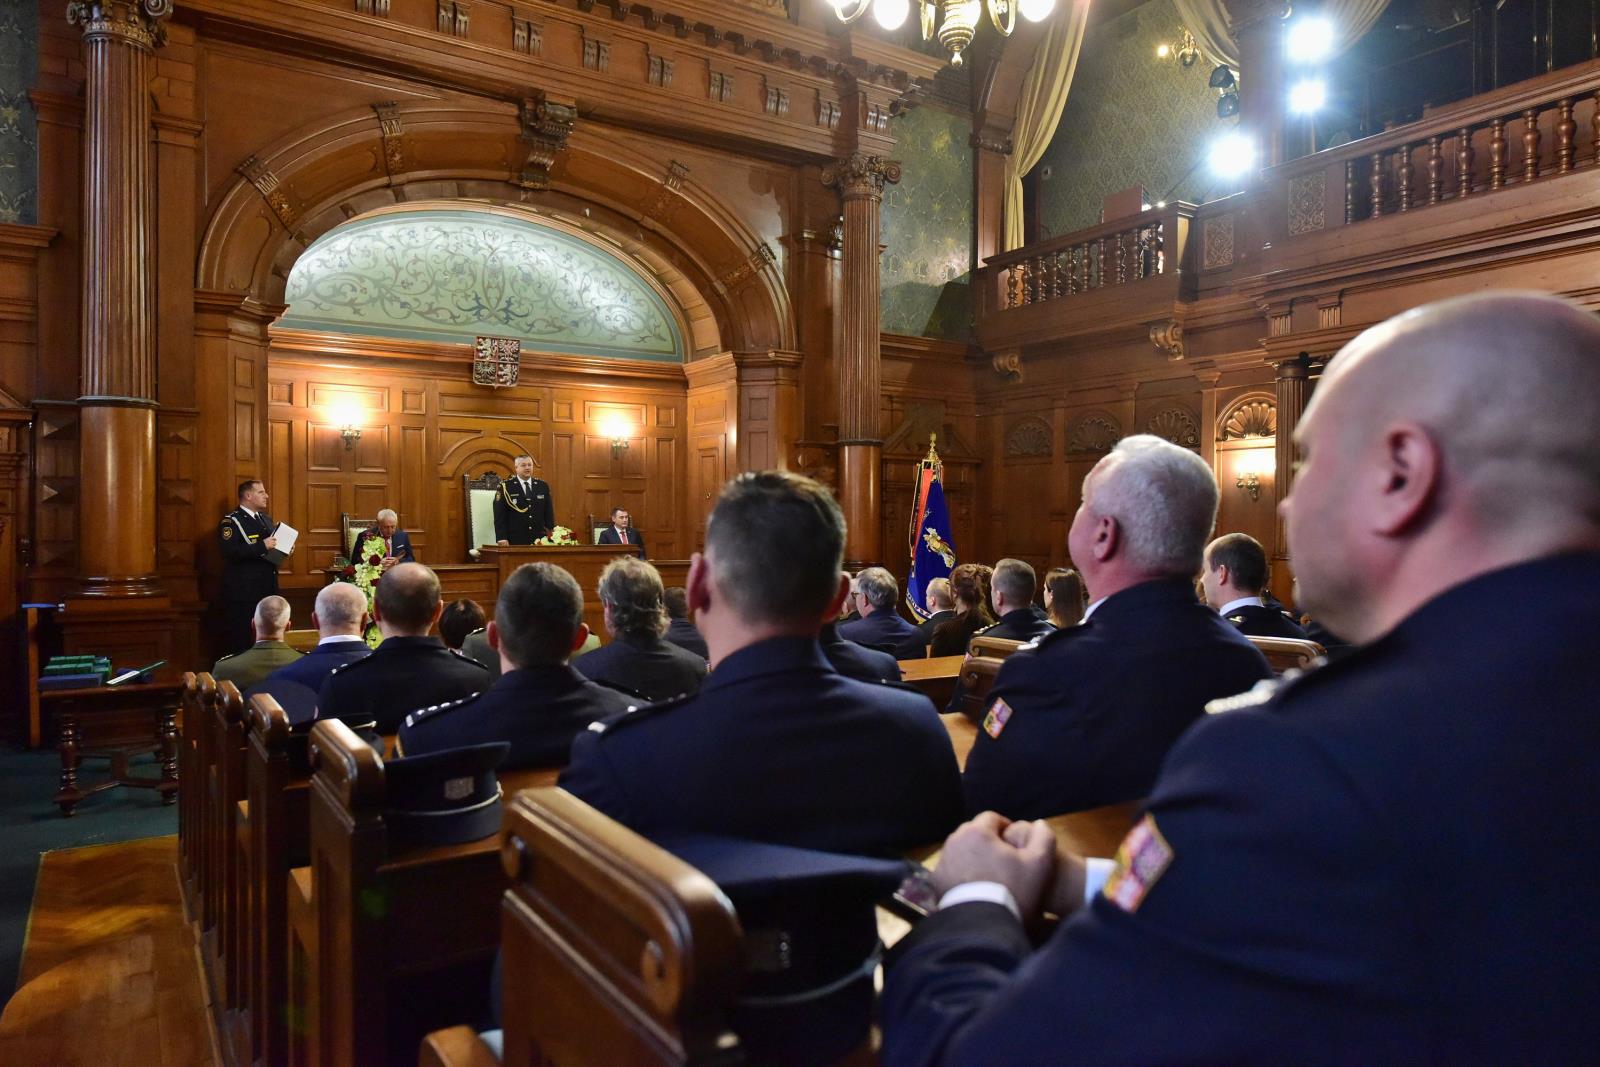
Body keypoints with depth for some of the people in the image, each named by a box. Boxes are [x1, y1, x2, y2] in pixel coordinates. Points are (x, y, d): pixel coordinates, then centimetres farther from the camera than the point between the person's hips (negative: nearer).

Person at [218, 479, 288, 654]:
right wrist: (262, 546, -23)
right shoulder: (231, 521, -7)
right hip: (243, 592, -7)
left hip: (267, 589, 7)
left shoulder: (266, 519, 18)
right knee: (241, 639, -5)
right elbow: (229, 551, -22)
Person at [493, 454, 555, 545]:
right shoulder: (505, 486, 0)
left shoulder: (542, 486, 11)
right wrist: (502, 538, -11)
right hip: (515, 541, -3)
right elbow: (500, 515, -4)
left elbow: (549, 513, 12)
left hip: (539, 540, 3)